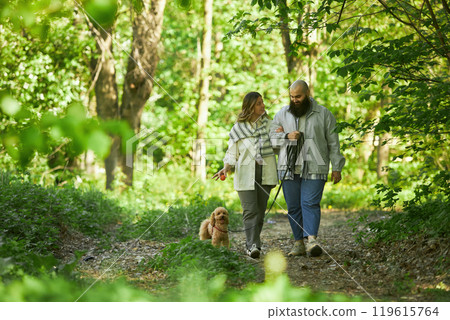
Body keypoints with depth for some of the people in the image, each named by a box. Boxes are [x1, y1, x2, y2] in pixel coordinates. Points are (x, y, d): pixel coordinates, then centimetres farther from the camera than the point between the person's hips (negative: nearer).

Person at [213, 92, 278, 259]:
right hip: (246, 173, -3)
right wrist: (226, 168, -13)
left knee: (260, 210, 2)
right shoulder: (238, 128, 2)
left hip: (265, 172, 3)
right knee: (250, 210, -13)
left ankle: (252, 244, 12)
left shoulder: (269, 124, 11)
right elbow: (232, 153, 4)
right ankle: (253, 246, -17)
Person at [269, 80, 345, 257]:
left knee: (310, 203, -15)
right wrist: (287, 136, -8)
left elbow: (333, 142, 7)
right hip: (289, 168, 3)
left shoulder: (323, 114, 5)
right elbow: (271, 137, 12)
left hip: (314, 169, -3)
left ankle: (311, 240, -24)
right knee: (293, 207, 3)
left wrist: (336, 168, 3)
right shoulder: (282, 114, 11)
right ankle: (299, 242, 8)